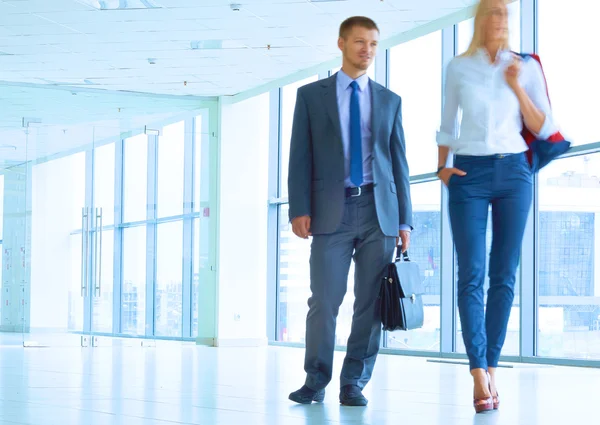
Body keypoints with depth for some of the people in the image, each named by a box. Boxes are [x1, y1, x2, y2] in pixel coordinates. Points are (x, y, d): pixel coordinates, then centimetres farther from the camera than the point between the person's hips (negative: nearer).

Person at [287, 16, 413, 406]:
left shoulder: (389, 101, 15)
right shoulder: (311, 95, 9)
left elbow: (399, 162, 13)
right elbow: (300, 157, 4)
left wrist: (405, 220, 6)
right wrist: (299, 209, -7)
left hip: (379, 211, 2)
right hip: (332, 211, -2)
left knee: (370, 302, 0)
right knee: (324, 301, -6)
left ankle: (354, 383, 9)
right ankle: (316, 381, 8)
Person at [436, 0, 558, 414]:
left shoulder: (526, 67, 7)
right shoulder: (459, 67, 8)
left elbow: (544, 130, 3)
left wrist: (517, 87, -8)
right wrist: (442, 166, 5)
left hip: (513, 172, 1)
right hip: (469, 174, -1)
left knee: (504, 276, 1)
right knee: (471, 275, -10)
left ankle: (491, 369, 8)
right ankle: (479, 376, -14)